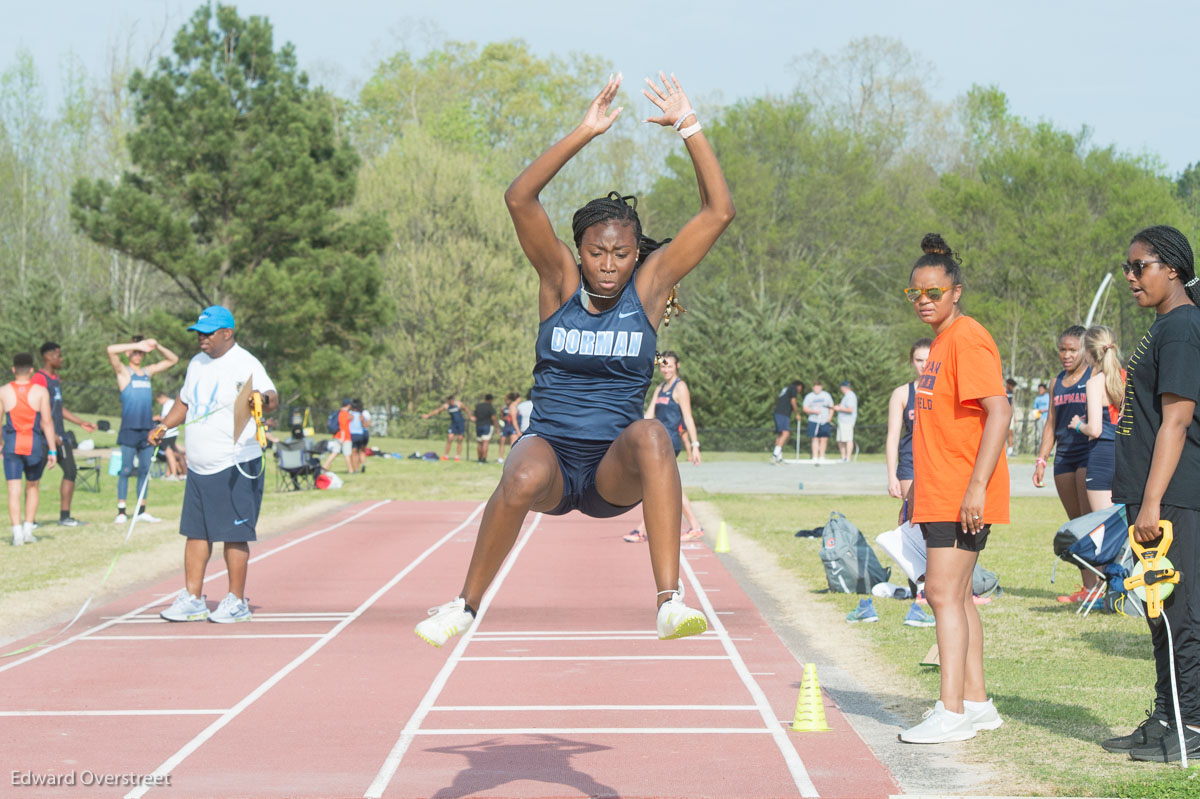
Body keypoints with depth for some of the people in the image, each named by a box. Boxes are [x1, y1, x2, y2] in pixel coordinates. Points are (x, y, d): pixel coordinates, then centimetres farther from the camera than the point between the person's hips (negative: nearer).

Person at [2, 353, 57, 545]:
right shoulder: (41, 391, -3)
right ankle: (28, 530, 11)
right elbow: (47, 422, -6)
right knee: (32, 487, 16)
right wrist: (52, 450, -4)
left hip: (12, 444, 0)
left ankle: (17, 532, -11)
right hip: (35, 443, 0)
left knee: (14, 490, 0)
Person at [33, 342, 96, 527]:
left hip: (59, 436, 10)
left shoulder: (56, 379, 18)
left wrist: (81, 423, 23)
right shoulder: (40, 378, -12)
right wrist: (51, 435, -22)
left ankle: (65, 517, 9)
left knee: (71, 472, 6)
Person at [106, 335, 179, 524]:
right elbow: (111, 350, -16)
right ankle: (121, 512, -3)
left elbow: (173, 360, 23)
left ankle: (142, 511, 13)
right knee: (126, 470, -5)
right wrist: (137, 345, -14)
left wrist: (157, 346, 6)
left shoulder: (148, 371, 15)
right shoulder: (123, 372, 1)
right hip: (129, 429, -5)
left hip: (147, 430, 5)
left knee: (145, 470, 7)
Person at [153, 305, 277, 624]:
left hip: (234, 467, -8)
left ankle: (237, 601, 4)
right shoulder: (197, 363, 14)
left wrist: (262, 398, -48)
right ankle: (192, 599, 17)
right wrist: (164, 426, 15)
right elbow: (185, 401, 28)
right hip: (198, 466, 8)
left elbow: (273, 399, -26)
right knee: (196, 532, 10)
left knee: (234, 534, -4)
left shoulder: (245, 365, -12)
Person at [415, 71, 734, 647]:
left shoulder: (648, 286, 3)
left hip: (615, 472, 0)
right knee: (524, 477, -36)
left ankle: (670, 603, -39)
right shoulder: (560, 281, 2)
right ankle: (466, 605, -13)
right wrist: (585, 133, -18)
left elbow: (719, 210, -3)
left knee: (651, 436, -34)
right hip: (552, 453, 0)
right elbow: (519, 199, -12)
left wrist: (688, 126, -8)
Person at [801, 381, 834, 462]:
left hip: (825, 421, 1)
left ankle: (821, 457, 7)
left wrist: (830, 417, -2)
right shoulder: (808, 396, 6)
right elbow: (805, 409, 1)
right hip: (814, 421, -1)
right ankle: (815, 458, -5)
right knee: (815, 439, -5)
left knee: (824, 439, -2)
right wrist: (814, 411, -14)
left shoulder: (826, 395, 10)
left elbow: (831, 407, 13)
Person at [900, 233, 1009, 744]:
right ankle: (976, 703, 18)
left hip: (962, 497, -10)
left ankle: (951, 713, -11)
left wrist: (976, 486, -25)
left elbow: (999, 413, -21)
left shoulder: (968, 339, -13)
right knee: (955, 596, 12)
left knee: (944, 595, -12)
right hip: (939, 493, 10)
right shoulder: (941, 342, 17)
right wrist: (918, 484, 25)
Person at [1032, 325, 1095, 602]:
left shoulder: (1096, 377, -2)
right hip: (1064, 457, 7)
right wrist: (1041, 459, 14)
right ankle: (1087, 587, 8)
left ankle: (1096, 585, -11)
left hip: (1089, 454, -7)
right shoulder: (1057, 382, 18)